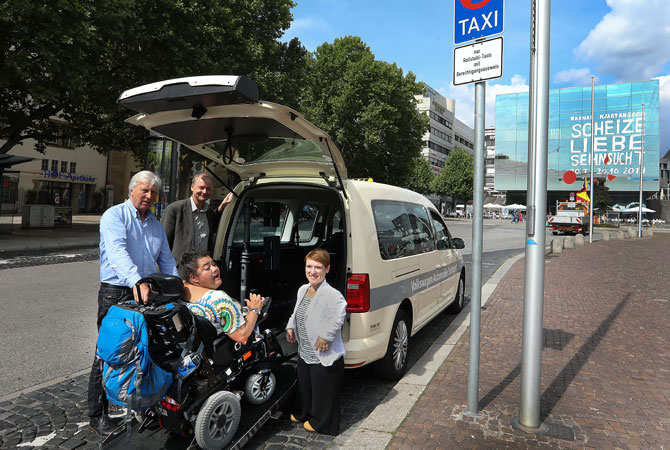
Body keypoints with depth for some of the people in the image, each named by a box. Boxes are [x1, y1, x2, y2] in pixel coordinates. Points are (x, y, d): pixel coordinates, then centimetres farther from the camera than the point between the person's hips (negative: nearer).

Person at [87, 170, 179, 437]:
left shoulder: (156, 225, 18)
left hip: (146, 295, 6)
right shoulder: (115, 215, -5)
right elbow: (117, 250, -23)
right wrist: (136, 280, -38)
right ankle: (97, 417, 12)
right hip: (116, 295, -6)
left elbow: (166, 260, 20)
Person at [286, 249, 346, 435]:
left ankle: (319, 422, 33)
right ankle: (303, 414, 50)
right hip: (304, 353, 8)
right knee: (304, 386, 27)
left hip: (324, 357, -8)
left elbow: (338, 317, -37)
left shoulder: (332, 295, -24)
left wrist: (325, 336, -32)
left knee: (322, 391, 11)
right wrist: (291, 327, 8)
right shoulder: (302, 290, 3)